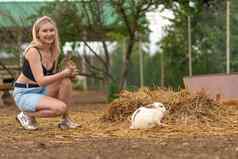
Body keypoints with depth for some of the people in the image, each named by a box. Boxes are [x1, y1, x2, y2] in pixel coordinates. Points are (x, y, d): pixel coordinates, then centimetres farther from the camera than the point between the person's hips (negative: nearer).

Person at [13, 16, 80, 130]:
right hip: (24, 94, -7)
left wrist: (69, 73, -11)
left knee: (66, 81, -18)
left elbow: (53, 77, 9)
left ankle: (65, 120, -6)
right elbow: (41, 81, -27)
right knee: (61, 107, -27)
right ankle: (27, 115, -4)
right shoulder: (33, 51, -21)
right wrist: (64, 73, -33)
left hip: (41, 91, 7)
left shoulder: (54, 51, 1)